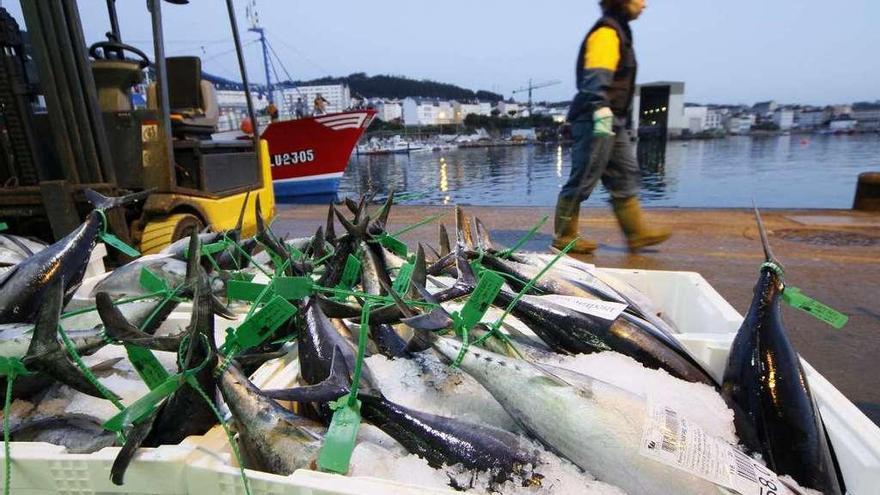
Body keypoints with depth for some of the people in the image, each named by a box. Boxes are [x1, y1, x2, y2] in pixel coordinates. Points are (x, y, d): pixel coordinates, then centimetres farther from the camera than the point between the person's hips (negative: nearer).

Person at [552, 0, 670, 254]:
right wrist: (601, 111, -36)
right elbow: (597, 77, -23)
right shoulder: (606, 32, -7)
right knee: (583, 180, -6)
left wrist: (626, 125, 27)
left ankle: (636, 232, 15)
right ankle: (564, 236, 2)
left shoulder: (619, 32, 24)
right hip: (596, 121, -11)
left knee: (625, 177, 10)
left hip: (613, 121, 11)